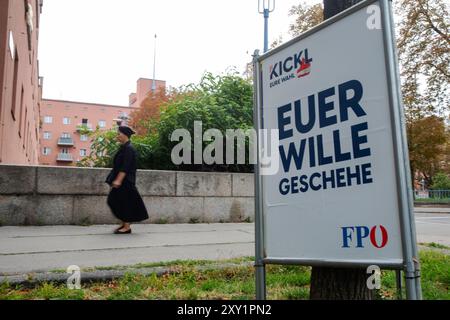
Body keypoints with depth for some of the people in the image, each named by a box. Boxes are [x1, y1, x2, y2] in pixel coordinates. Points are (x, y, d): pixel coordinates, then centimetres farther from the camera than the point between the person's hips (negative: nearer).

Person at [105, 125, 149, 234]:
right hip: (121, 180, 10)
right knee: (113, 200, 12)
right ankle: (124, 224, 21)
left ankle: (127, 227, 8)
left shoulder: (128, 149, -16)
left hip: (125, 181, -10)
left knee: (125, 202, -3)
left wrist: (118, 180, -25)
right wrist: (116, 179, 22)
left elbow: (125, 167, -22)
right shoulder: (124, 147, 13)